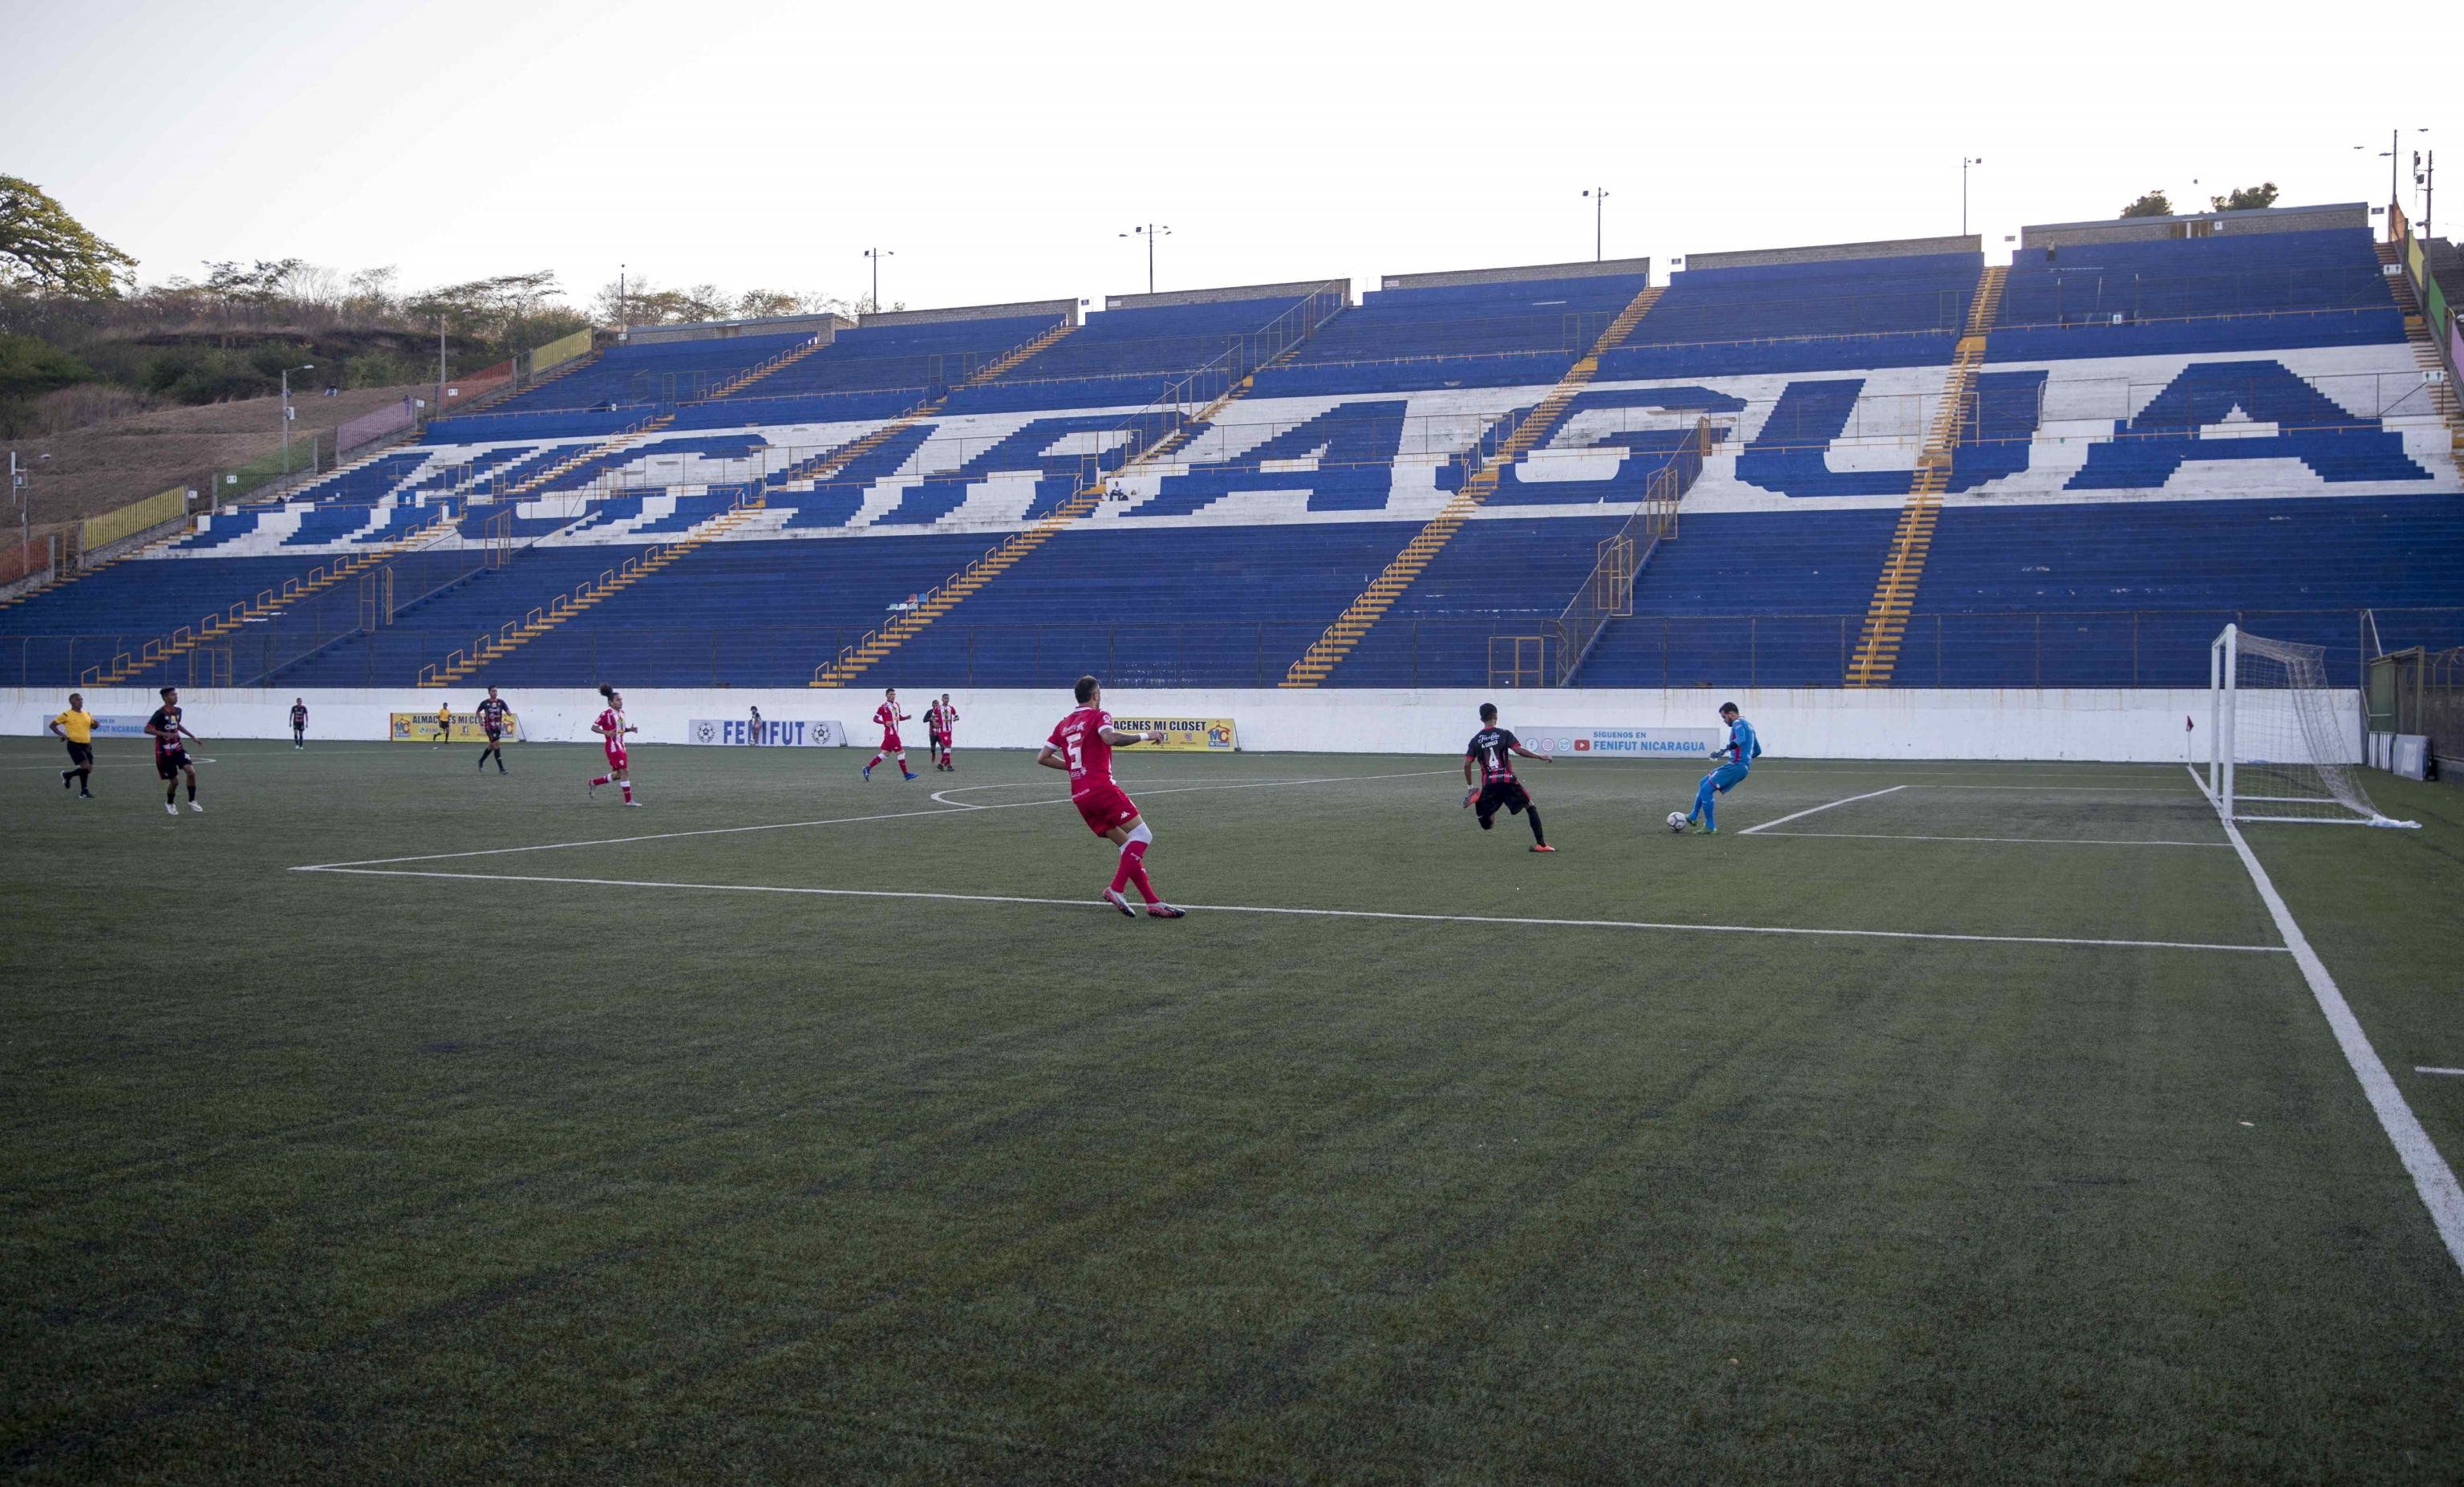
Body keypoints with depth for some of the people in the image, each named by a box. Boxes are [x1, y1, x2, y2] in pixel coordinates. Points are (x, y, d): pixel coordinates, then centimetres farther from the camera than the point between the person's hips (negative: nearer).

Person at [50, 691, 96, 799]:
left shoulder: (87, 715, 11)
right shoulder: (67, 715, -5)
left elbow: (93, 725, 29)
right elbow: (52, 725, 2)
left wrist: (95, 725, 6)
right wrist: (62, 734, -10)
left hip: (86, 745, 6)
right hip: (74, 745, -6)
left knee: (89, 769, 6)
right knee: (86, 766, -19)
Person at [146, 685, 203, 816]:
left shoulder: (177, 711, 5)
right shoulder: (160, 713, -17)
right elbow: (147, 729, -23)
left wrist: (193, 737, 24)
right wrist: (166, 734, -33)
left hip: (178, 748, 5)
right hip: (164, 752, -5)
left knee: (191, 772, -15)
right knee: (174, 781, 0)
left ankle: (192, 801, 0)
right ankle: (170, 803, 29)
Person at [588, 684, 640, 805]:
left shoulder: (622, 713, 11)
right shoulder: (606, 714, -13)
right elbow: (593, 727, -12)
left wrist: (630, 729, 4)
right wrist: (606, 732, -27)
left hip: (621, 747, 9)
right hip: (613, 747, -9)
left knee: (618, 774, 12)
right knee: (624, 772, -10)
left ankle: (594, 783, 29)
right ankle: (628, 800, -5)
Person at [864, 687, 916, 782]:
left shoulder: (896, 705, 14)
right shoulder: (884, 707, -9)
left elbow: (899, 717, 25)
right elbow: (875, 718, -7)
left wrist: (907, 717, 5)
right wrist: (885, 722, -22)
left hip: (894, 733, 9)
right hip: (891, 733, -9)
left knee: (885, 753, 10)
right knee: (901, 752, -7)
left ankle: (868, 768, 14)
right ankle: (906, 774, -1)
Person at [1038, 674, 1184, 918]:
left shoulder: (1064, 724, 20)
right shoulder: (1098, 716, 0)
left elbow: (1042, 758, 19)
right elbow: (1110, 738, -22)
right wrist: (1145, 736, -13)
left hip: (1079, 797, 8)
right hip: (1102, 788, -8)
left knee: (1129, 847, 11)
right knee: (1143, 836, -8)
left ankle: (1152, 902, 3)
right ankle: (1116, 890, -22)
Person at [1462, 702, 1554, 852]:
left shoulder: (1475, 740, 11)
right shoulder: (1504, 734, 2)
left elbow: (1467, 764, 5)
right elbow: (1519, 750, -12)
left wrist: (1470, 787, 14)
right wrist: (1540, 757, -3)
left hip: (1488, 784, 3)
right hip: (1507, 780, -2)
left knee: (1486, 825, 9)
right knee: (1531, 807, 14)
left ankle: (1478, 798, -18)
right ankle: (1541, 844, 6)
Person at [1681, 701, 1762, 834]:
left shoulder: (1738, 723, -7)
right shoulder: (1749, 725, 22)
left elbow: (1741, 739, -30)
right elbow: (1758, 751, 27)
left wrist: (1723, 750, -32)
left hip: (1736, 766, -10)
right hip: (1744, 767, 10)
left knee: (1706, 790, -12)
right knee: (1704, 782, 20)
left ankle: (1711, 827, -10)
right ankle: (1693, 817, 24)